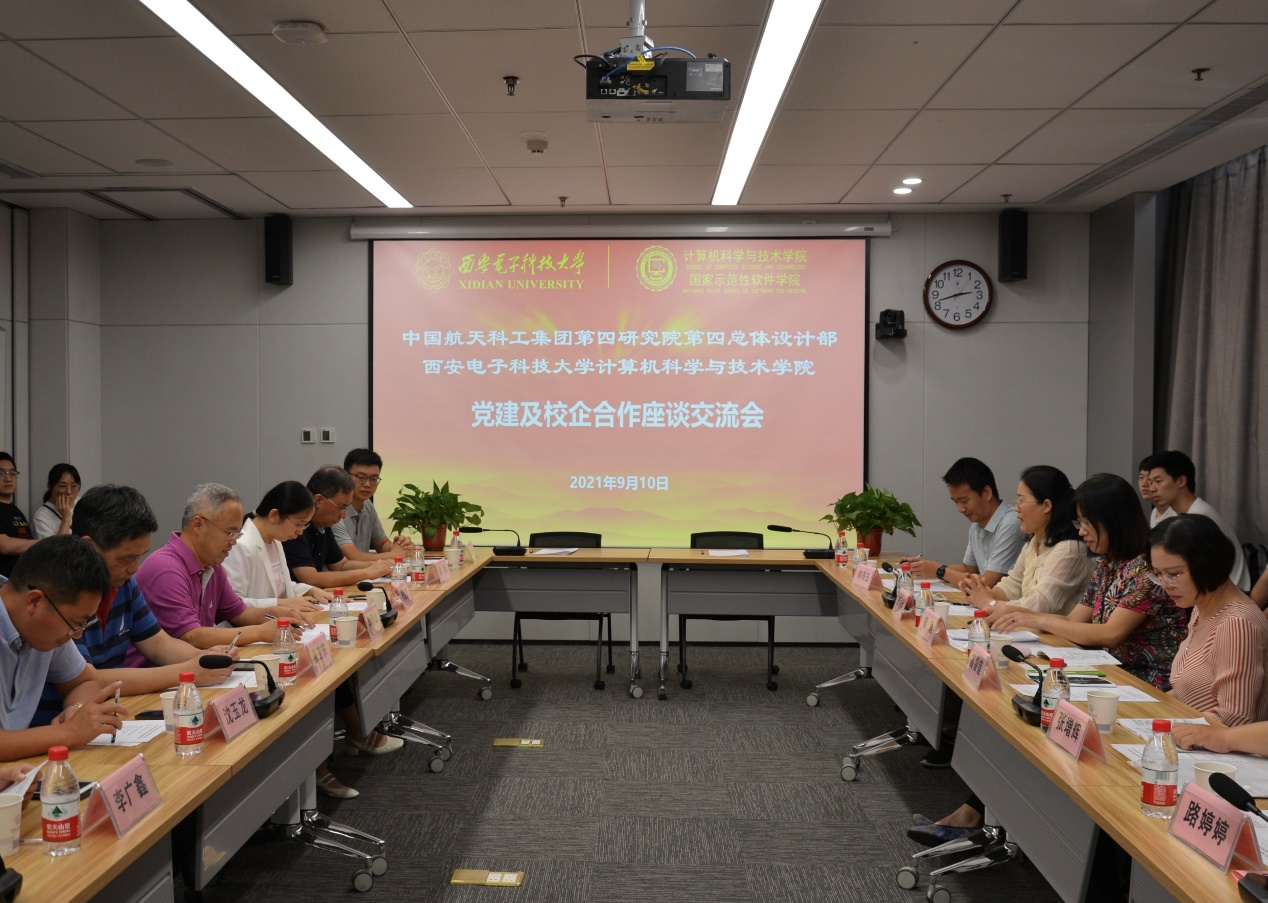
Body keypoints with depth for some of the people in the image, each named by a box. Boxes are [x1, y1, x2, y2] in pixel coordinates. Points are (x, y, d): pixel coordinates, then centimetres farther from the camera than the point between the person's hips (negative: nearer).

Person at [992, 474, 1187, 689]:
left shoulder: (1146, 568, -16)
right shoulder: (1107, 565, 10)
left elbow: (1111, 635, -21)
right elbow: (1073, 621, 10)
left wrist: (1041, 620, -20)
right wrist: (1022, 617, -5)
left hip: (1152, 684, -7)